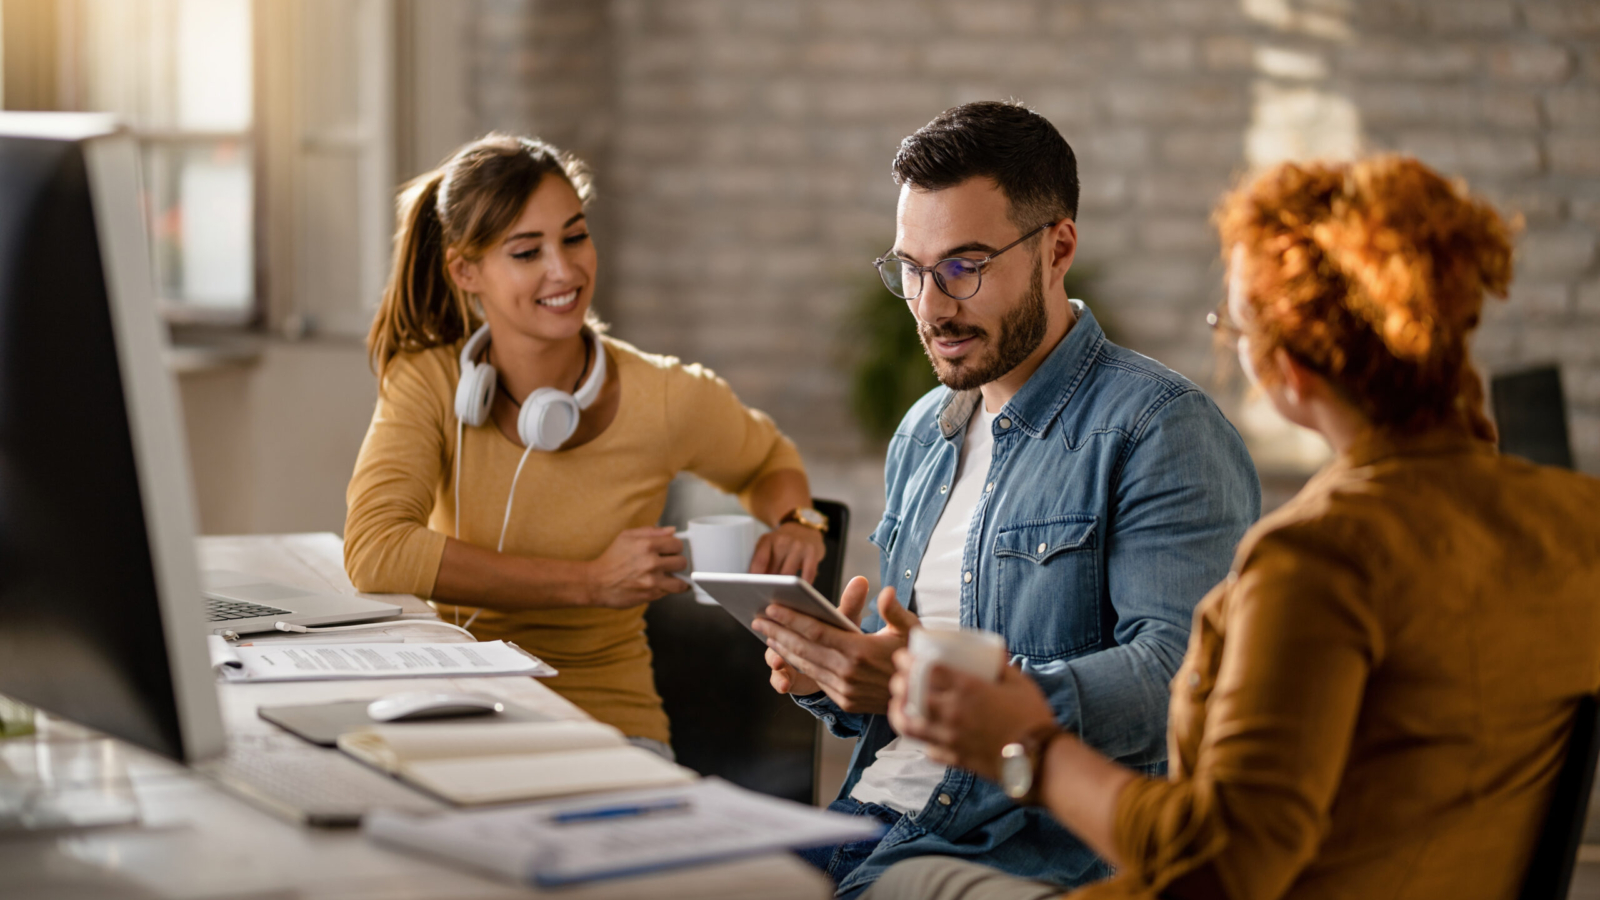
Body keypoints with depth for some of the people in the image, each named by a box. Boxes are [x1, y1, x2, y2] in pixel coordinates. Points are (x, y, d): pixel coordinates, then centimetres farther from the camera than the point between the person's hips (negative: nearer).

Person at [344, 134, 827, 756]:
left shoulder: (667, 399, -6)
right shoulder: (427, 383, -7)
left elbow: (768, 461, 17)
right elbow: (373, 552, -23)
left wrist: (794, 521, -8)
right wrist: (591, 582, -23)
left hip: (606, 722, -1)